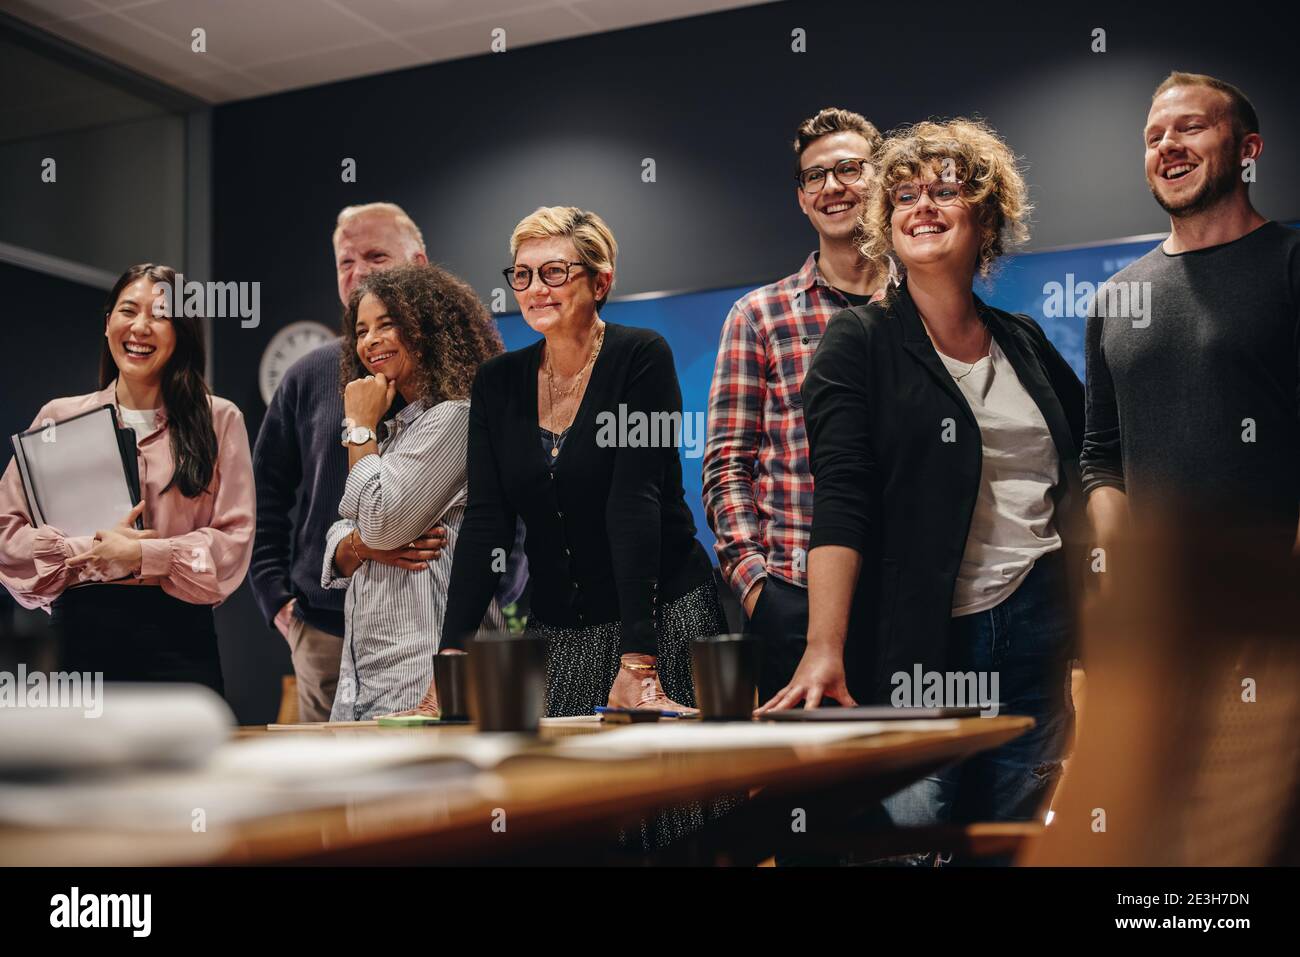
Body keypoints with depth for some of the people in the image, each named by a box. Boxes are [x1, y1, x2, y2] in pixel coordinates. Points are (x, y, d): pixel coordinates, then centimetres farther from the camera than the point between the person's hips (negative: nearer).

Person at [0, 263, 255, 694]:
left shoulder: (218, 420, 6)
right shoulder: (60, 417, 10)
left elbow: (233, 541, -1)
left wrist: (142, 555, -12)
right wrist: (92, 552, -9)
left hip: (178, 635, -1)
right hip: (82, 631, 1)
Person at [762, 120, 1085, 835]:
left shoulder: (1026, 344, 12)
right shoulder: (859, 342, -2)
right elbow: (840, 501, -13)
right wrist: (825, 651, -25)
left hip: (1036, 631, 4)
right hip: (916, 643, -4)